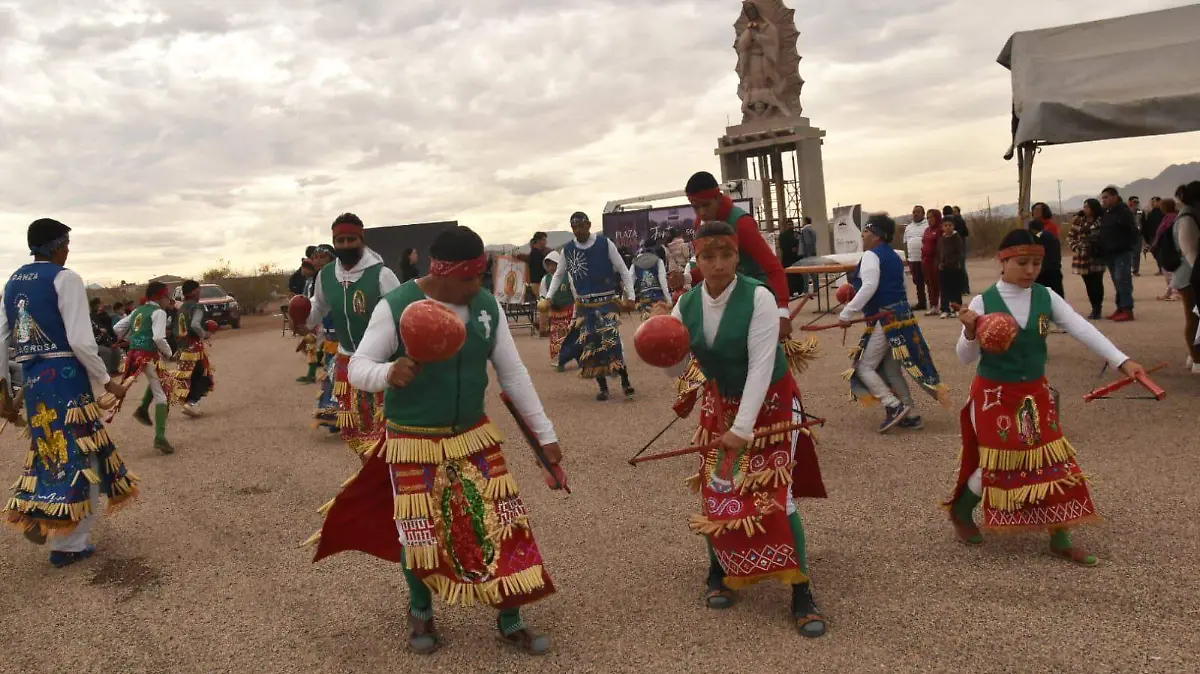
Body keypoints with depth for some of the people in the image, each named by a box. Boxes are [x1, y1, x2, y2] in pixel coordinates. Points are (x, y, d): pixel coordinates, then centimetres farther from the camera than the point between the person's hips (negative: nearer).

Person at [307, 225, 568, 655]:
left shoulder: (488, 307, -5)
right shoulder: (395, 307, -17)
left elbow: (514, 374, 1)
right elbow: (357, 368, -15)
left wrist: (546, 435, 2)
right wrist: (388, 372, -40)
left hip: (475, 437, 4)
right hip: (414, 445, -3)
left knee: (500, 525, 4)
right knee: (420, 534, 6)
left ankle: (510, 623, 24)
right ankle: (421, 612, 37)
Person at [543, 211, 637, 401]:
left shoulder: (605, 243, -6)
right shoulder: (567, 249, 1)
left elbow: (623, 271, 0)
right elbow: (559, 275, 15)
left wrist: (630, 297, -6)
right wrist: (548, 298, 5)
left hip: (606, 303, -3)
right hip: (584, 306, 3)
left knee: (611, 341, -17)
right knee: (589, 346, 1)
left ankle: (625, 382, -4)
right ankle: (603, 387, 14)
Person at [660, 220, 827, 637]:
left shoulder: (758, 298, -21)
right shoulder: (687, 305, -7)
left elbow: (761, 365, -25)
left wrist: (743, 427, -30)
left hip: (769, 404, -4)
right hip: (719, 405, 4)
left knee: (774, 496, -11)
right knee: (716, 492, 2)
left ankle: (801, 593, 3)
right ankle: (720, 572, 28)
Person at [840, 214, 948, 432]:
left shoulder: (871, 255, -10)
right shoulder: (893, 257, 19)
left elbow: (869, 287, -24)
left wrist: (847, 313, -22)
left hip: (885, 320, -9)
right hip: (900, 316, 9)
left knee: (864, 366, 0)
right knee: (891, 369, 16)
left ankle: (894, 407, -4)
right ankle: (908, 414, 18)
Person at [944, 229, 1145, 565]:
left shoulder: (1046, 297, -3)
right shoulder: (983, 302, -14)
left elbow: (1082, 329, -12)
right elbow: (965, 358, -10)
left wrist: (1121, 360, -24)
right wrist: (970, 332, -31)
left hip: (1035, 392, 4)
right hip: (994, 395, -4)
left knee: (1053, 461, 5)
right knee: (998, 465, 0)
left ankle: (1060, 539, 18)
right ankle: (960, 511, 29)